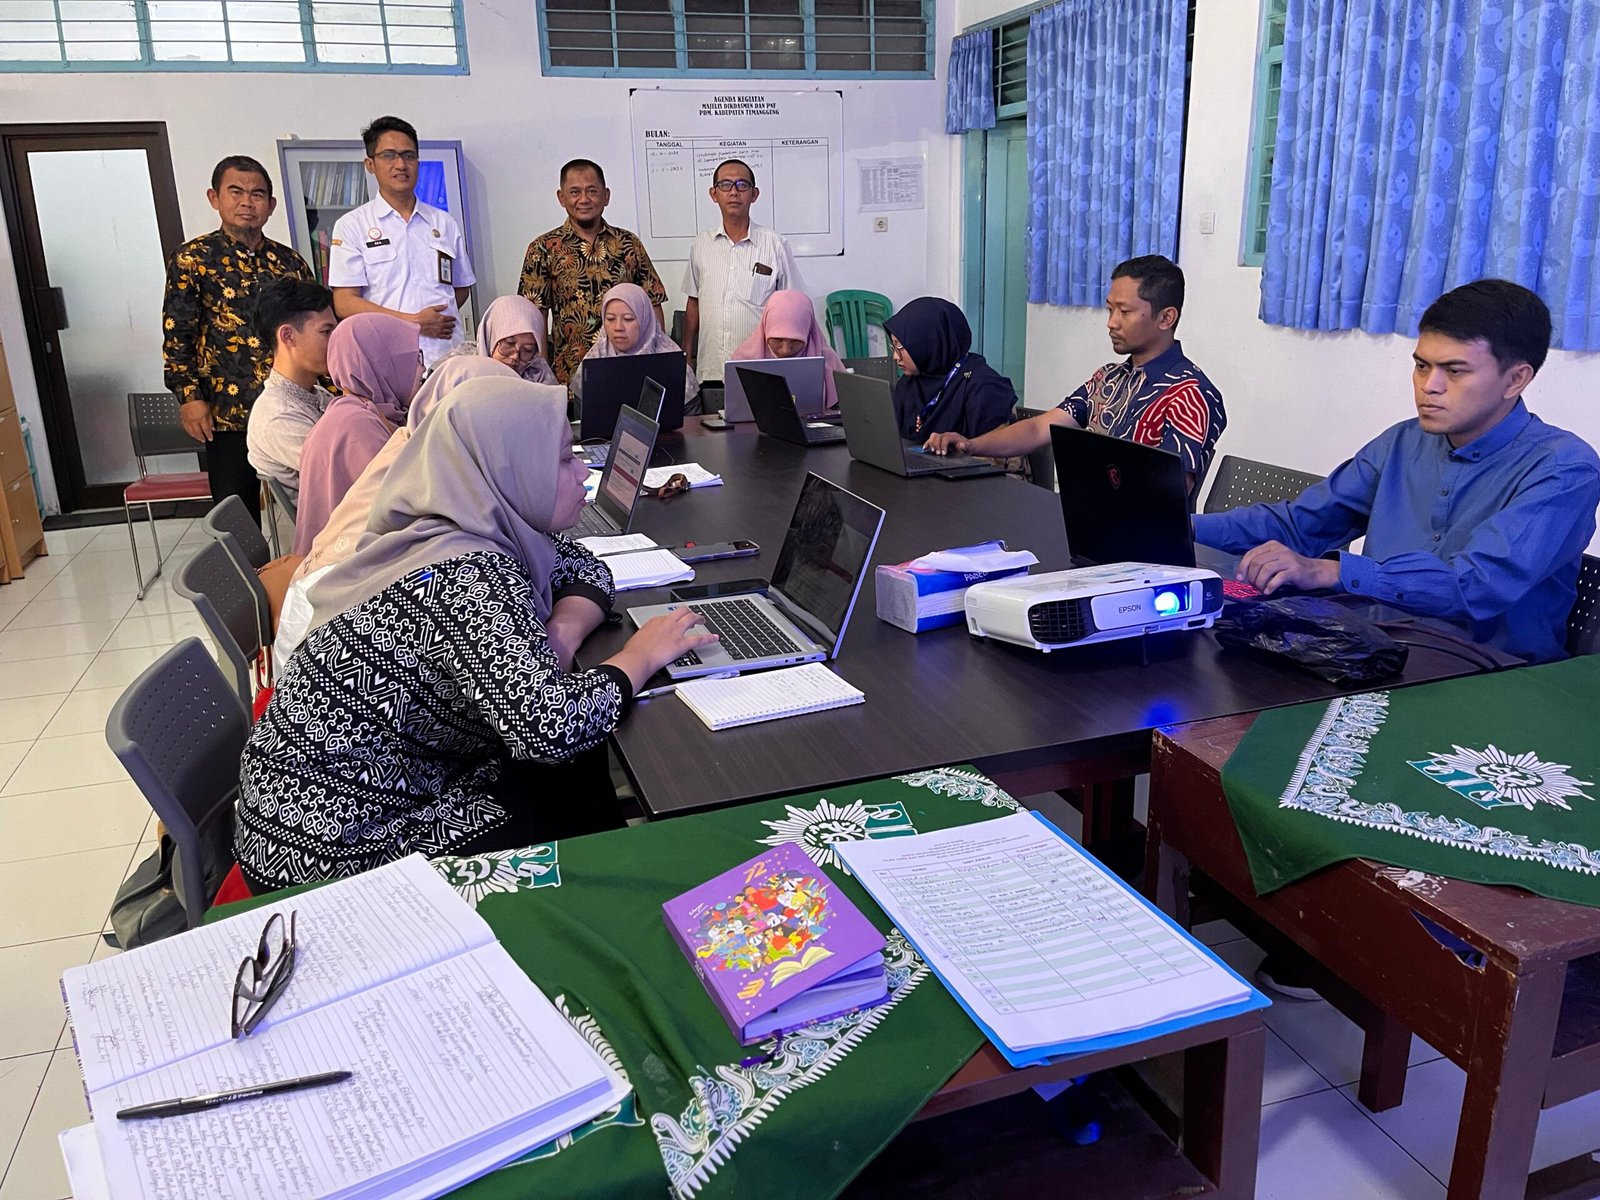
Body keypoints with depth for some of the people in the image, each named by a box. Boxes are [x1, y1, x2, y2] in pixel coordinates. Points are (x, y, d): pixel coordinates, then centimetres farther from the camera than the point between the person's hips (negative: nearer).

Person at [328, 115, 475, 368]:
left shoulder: (445, 224, 18)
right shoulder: (352, 225, 8)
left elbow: (462, 287, 26)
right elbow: (344, 303, -1)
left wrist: (437, 320, 7)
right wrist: (412, 321, -10)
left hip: (447, 356, 3)